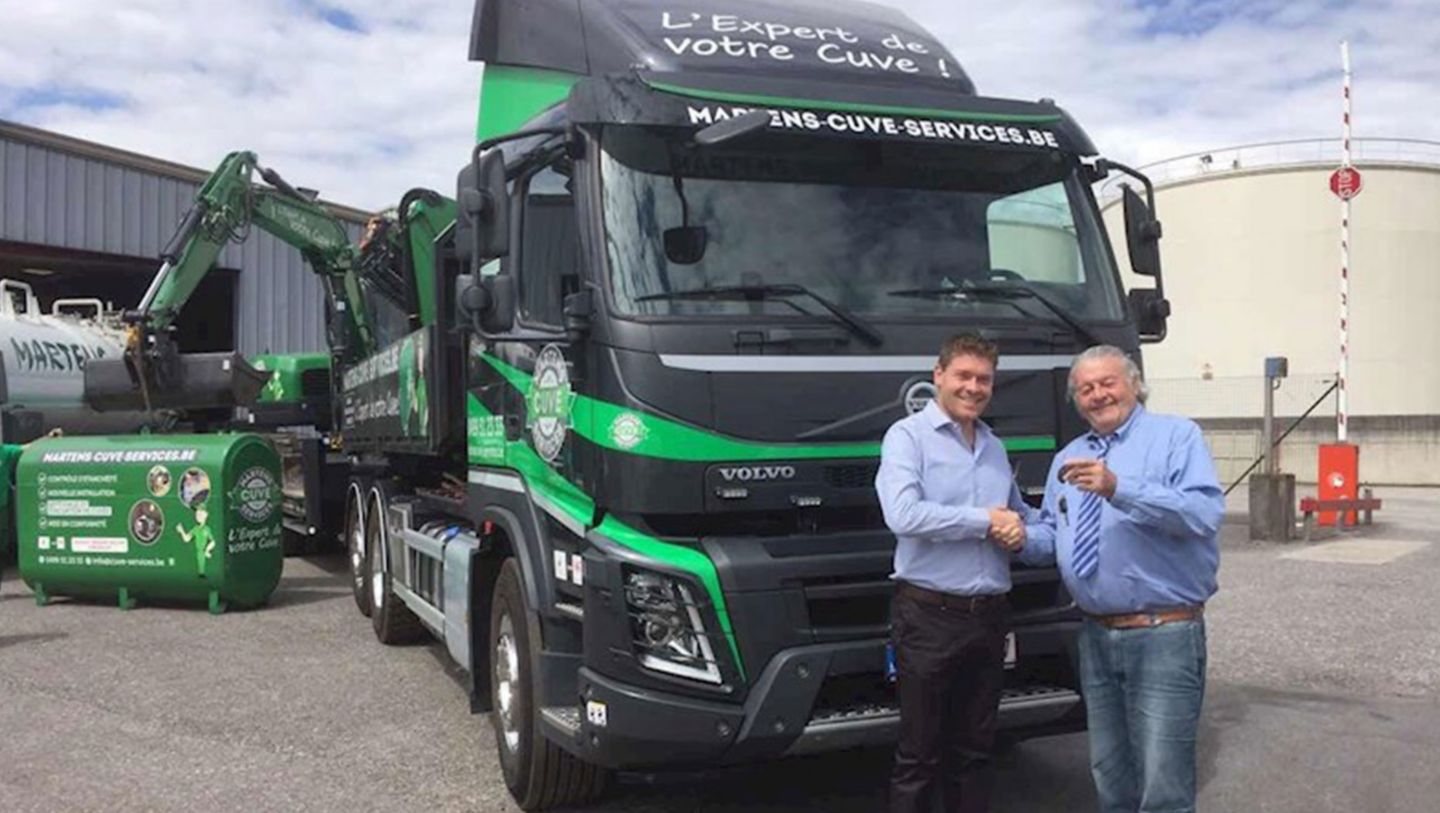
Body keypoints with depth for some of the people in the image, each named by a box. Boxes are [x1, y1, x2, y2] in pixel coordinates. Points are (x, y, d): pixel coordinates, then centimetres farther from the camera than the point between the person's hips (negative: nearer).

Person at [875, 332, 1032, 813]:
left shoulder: (995, 446, 16)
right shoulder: (908, 435, -4)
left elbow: (1020, 514, 26)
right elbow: (903, 515, -20)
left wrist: (1019, 530, 1)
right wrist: (986, 520, -13)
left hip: (990, 615, 6)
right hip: (929, 615, -6)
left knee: (975, 752, 15)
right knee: (919, 754, 2)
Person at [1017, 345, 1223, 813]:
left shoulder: (1176, 436, -3)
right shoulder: (1067, 458, 16)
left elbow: (1206, 512, -20)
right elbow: (1052, 537, 21)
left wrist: (1120, 489, -29)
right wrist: (1023, 538, -2)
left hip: (1163, 636, -6)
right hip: (1096, 636, 7)